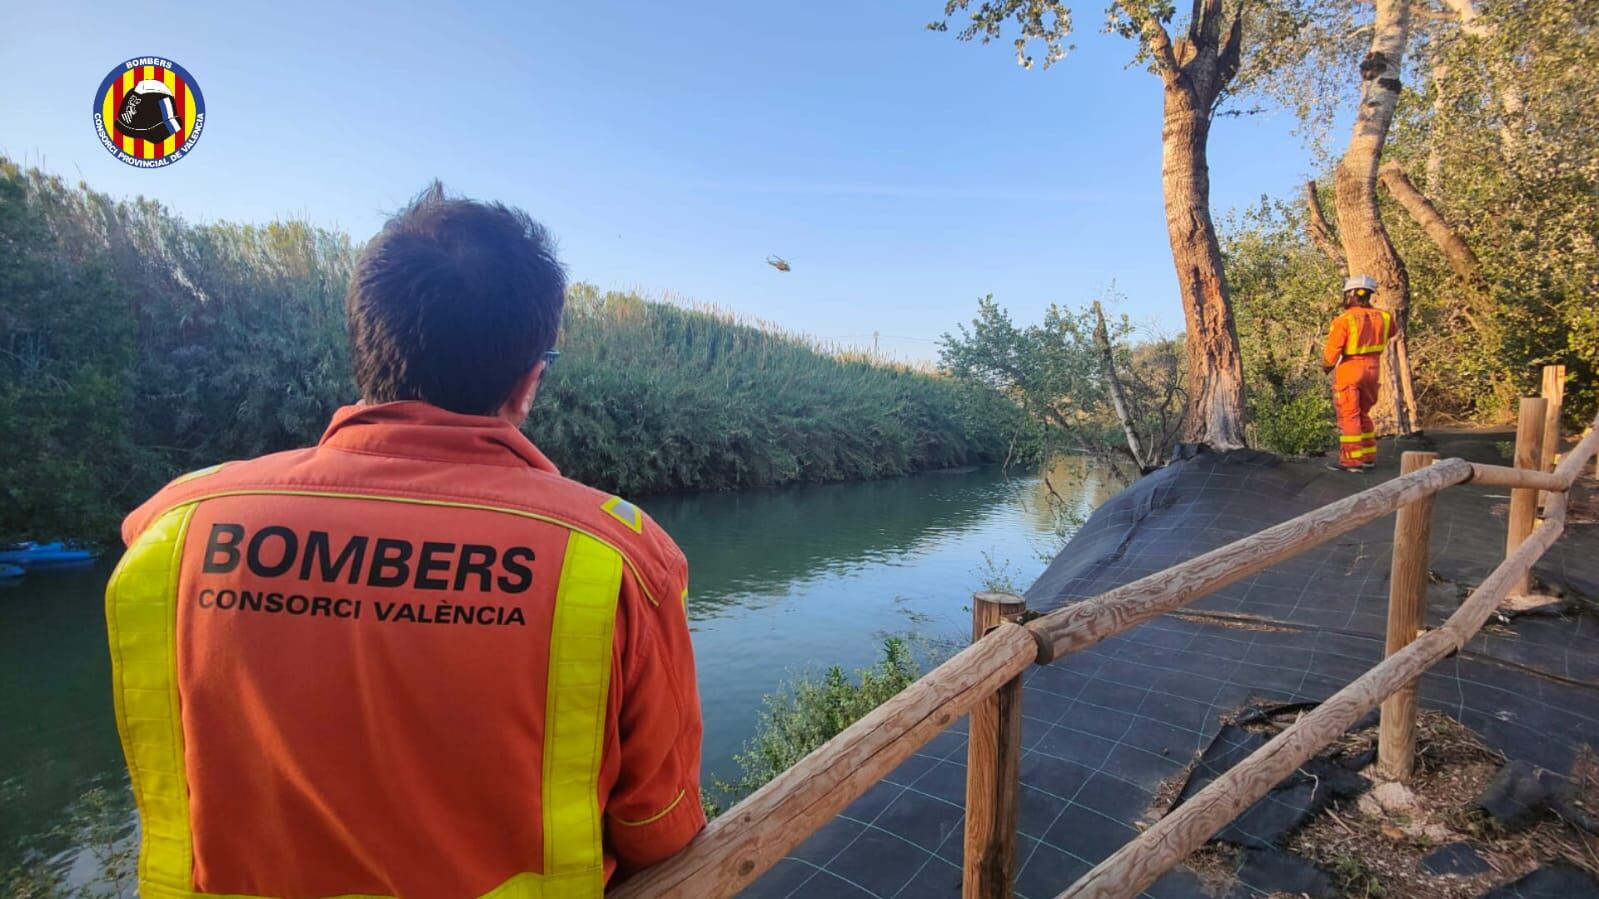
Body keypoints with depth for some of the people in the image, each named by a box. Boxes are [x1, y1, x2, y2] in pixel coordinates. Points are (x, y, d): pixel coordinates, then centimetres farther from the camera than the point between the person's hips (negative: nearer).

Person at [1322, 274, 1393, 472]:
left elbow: (1332, 350, -17)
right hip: (1372, 368, 7)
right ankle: (1369, 457, 22)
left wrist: (1326, 365, 2)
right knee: (1363, 414, 19)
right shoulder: (1381, 317, 4)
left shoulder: (1344, 319, -16)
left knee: (1348, 416, 0)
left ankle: (1351, 460, 1)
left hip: (1349, 369, -6)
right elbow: (1391, 332, 25)